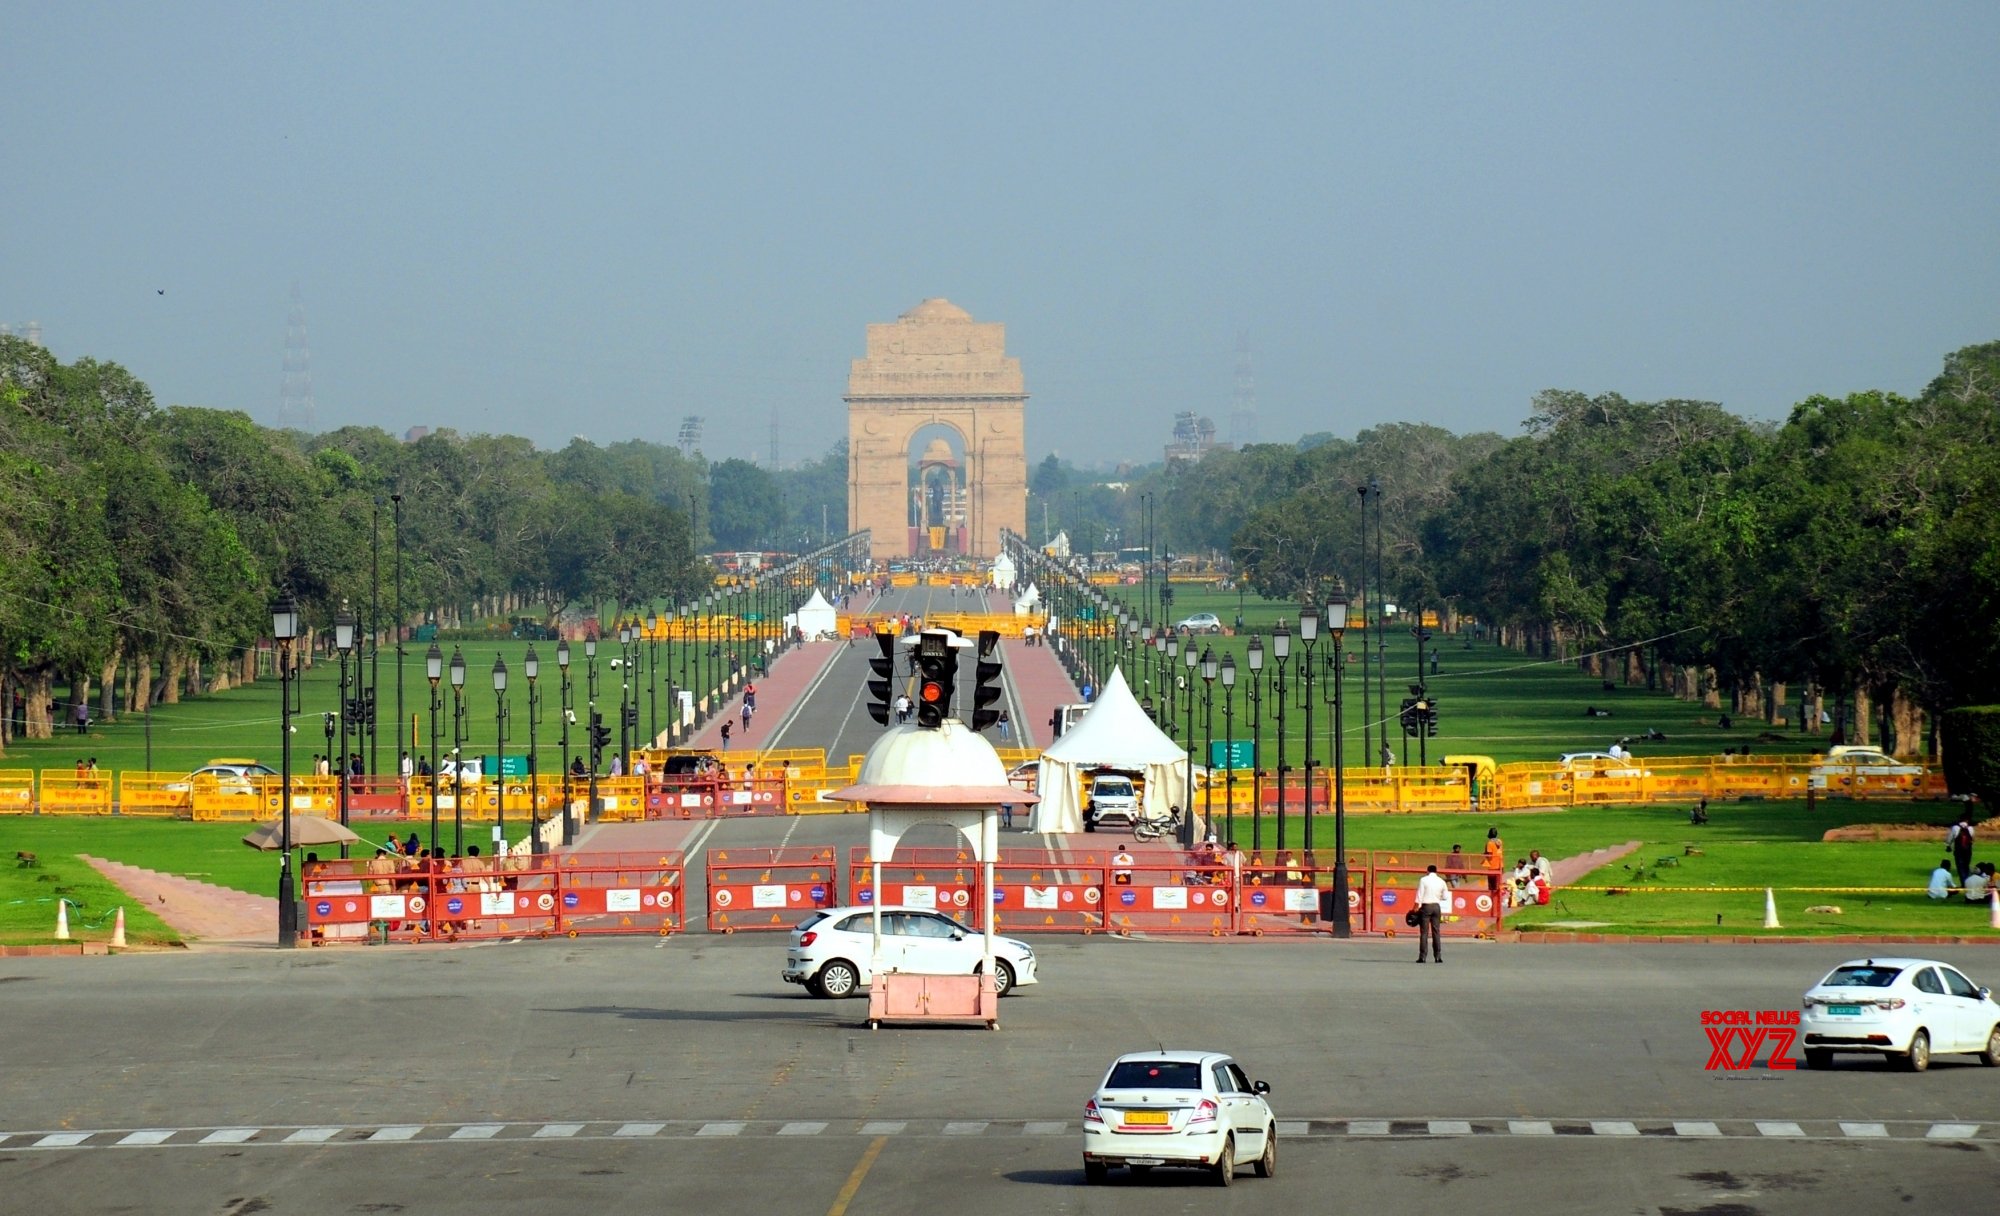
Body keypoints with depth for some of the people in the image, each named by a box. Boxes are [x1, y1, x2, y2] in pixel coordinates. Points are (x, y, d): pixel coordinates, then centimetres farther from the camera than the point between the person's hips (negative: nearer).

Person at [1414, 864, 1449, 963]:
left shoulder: (1424, 880, -4)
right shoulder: (1441, 881, 5)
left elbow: (1419, 895, -8)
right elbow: (1445, 897, 10)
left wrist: (1416, 909, -4)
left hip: (1425, 906, -3)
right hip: (1436, 906, 3)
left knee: (1424, 932, -2)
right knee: (1436, 932, 6)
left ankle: (1422, 956, -6)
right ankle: (1438, 956, 2)